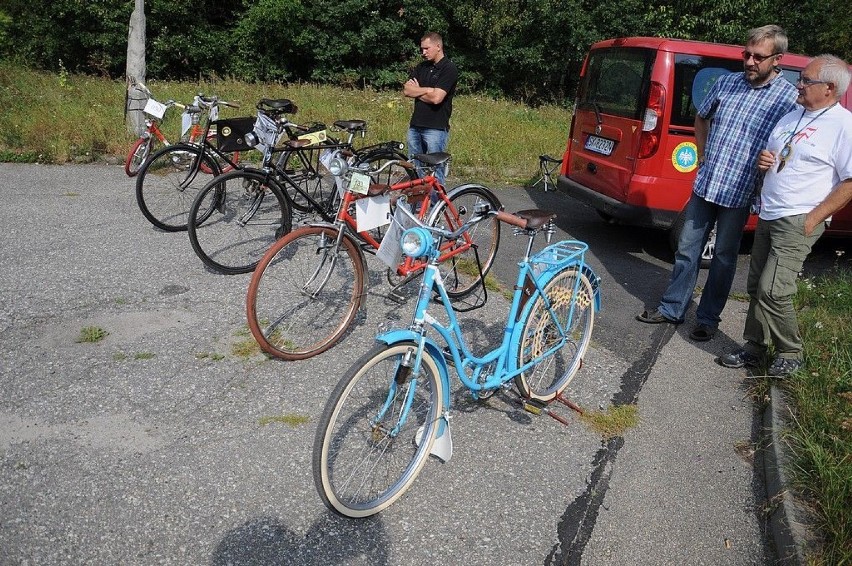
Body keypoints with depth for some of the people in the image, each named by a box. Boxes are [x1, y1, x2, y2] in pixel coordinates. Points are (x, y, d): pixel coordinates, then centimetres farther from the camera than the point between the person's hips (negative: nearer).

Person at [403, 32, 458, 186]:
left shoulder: (449, 68, -7)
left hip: (436, 128, -7)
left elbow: (436, 97, -17)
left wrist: (417, 91, 0)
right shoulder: (421, 68, 15)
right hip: (415, 126, 7)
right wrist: (427, 89, -8)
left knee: (435, 173, -5)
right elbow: (406, 90, 4)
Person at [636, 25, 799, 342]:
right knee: (687, 250, 11)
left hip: (739, 194, -4)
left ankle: (708, 318, 22)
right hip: (704, 185, 4)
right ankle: (672, 309, 23)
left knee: (723, 258, 8)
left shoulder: (790, 98, -7)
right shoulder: (727, 83, 5)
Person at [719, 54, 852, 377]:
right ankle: (754, 349, 22)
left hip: (798, 222, -8)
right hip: (767, 216, 8)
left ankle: (790, 354, 7)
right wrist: (762, 160, 2)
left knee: (773, 290, -13)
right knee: (757, 287, 11)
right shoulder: (792, 117, 14)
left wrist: (812, 219, -16)